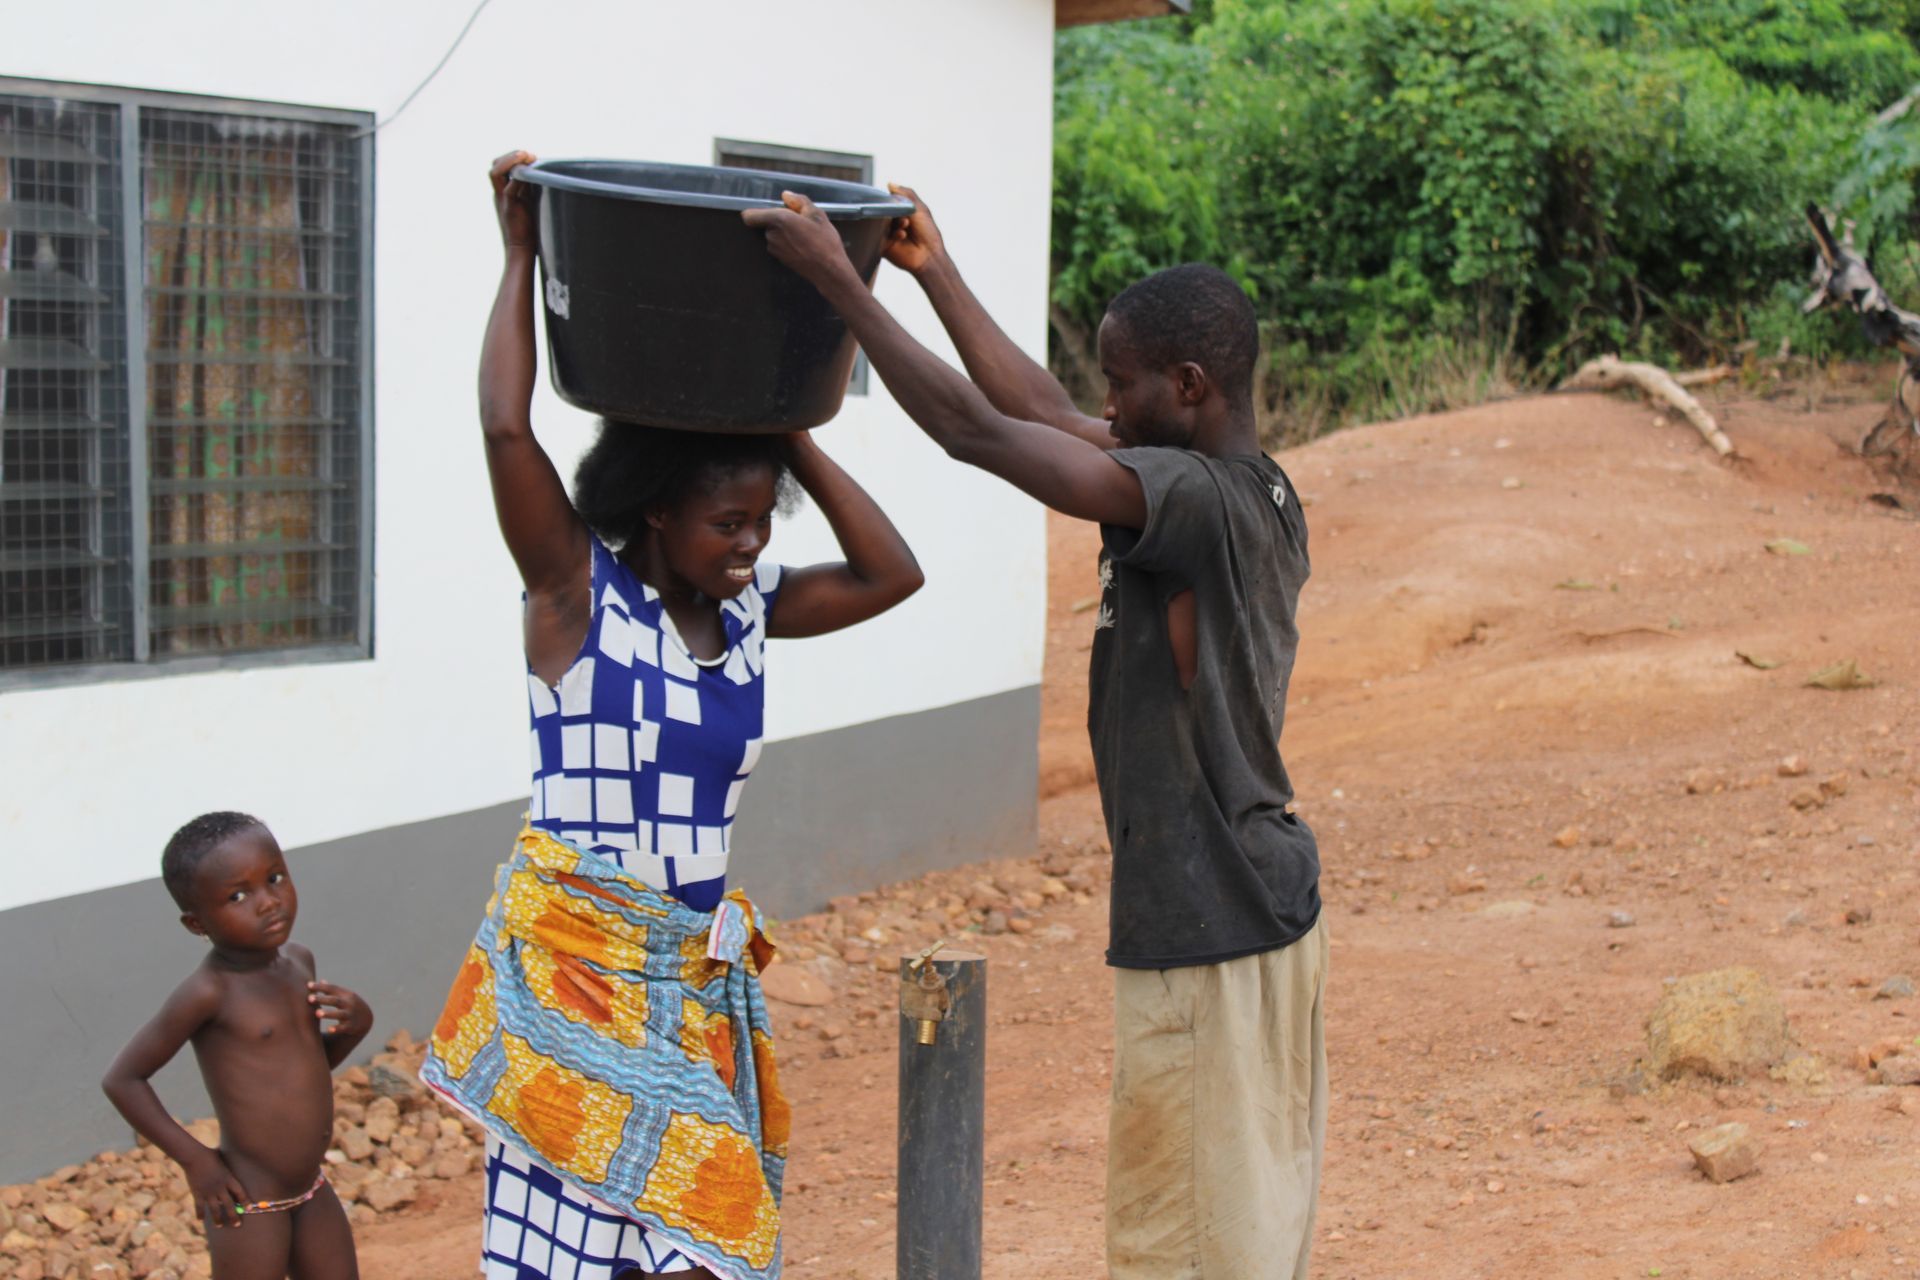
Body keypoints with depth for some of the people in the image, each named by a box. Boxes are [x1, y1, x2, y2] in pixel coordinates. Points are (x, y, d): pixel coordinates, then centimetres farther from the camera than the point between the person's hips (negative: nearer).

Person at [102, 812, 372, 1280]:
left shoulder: (298, 962, 2)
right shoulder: (209, 992, -20)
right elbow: (122, 1079, -14)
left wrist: (356, 1025, -4)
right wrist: (195, 1159, -15)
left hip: (313, 1190, 7)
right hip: (248, 1205, -7)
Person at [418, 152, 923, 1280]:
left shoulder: (751, 612, 9)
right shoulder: (575, 585, -7)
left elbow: (891, 573, 3)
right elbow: (506, 429, -18)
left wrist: (787, 431, 3)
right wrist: (522, 256, -10)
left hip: (699, 975, 6)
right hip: (575, 962, -6)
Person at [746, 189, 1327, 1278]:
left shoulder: (1194, 502, -21)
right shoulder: (1262, 495, 7)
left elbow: (978, 431, -22)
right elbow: (1042, 412, 15)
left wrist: (840, 281, -15)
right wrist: (937, 273, 20)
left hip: (1206, 933, -9)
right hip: (1269, 906, 9)